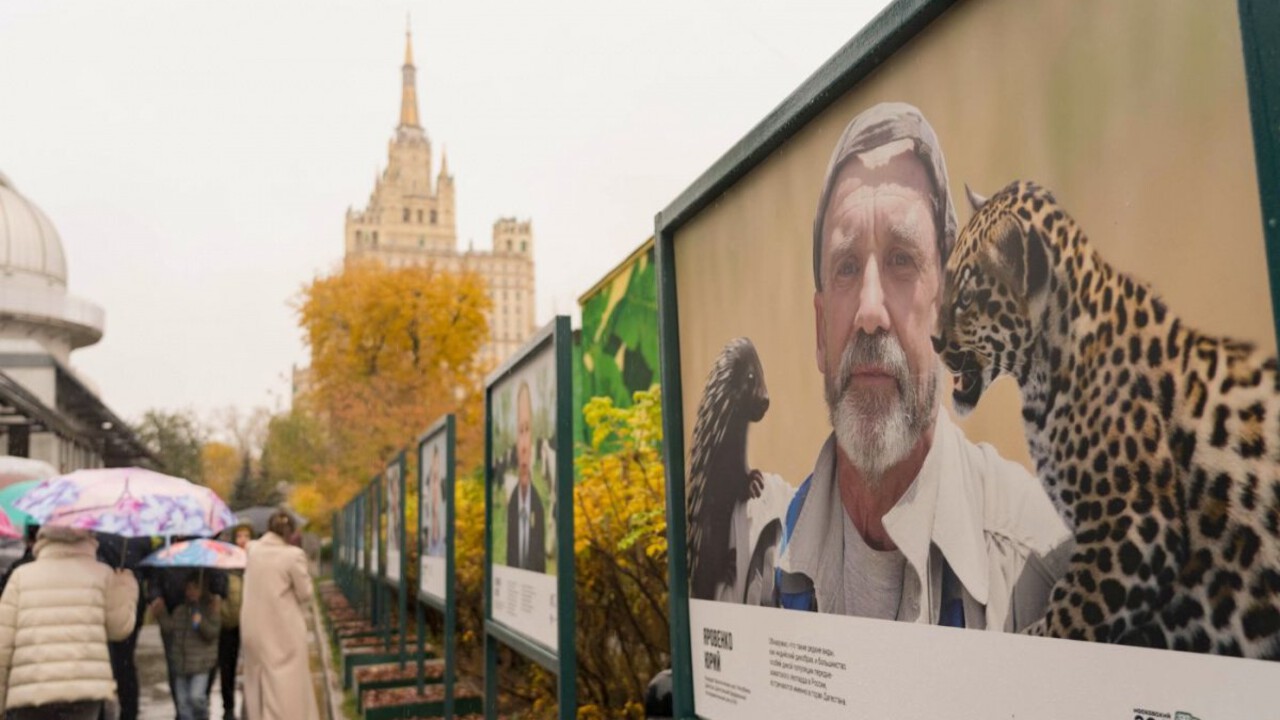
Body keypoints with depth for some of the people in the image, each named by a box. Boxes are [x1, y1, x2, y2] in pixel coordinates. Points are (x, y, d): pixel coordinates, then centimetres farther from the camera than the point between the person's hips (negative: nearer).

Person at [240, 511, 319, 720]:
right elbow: (305, 594, -9)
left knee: (259, 683, 18)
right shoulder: (294, 555, -15)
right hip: (285, 630, -5)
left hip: (254, 628, 5)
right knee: (287, 685, 3)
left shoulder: (252, 549, 0)